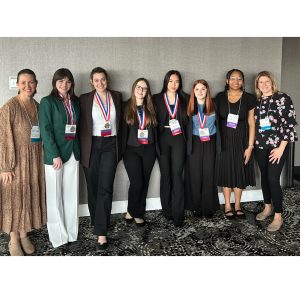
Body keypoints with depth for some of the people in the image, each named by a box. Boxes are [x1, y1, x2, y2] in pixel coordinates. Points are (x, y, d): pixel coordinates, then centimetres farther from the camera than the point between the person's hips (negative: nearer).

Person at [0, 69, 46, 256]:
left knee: (31, 197, 13)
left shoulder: (38, 107, 5)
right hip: (16, 162, -5)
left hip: (35, 161, 5)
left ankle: (24, 235, 30)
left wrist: (43, 159, 9)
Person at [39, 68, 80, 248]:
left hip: (73, 152, 5)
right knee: (55, 195, 4)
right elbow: (46, 130, -10)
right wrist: (55, 155, -16)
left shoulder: (75, 102, 11)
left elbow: (78, 127, 12)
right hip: (55, 154, -4)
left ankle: (71, 232, 21)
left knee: (72, 193, 9)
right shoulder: (47, 102, -4)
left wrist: (79, 150, 2)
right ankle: (58, 235, 15)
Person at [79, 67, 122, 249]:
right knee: (93, 187, 9)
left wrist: (120, 148, 8)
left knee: (105, 188, -7)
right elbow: (82, 124, 3)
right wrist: (82, 149, -2)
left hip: (110, 145, 0)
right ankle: (97, 221, 29)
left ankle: (101, 232, -5)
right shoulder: (85, 99, 2)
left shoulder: (116, 96, 8)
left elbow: (120, 121, 12)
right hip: (92, 146, 0)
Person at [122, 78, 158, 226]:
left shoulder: (150, 108, 9)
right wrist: (122, 151, -7)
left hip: (148, 150, 3)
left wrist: (156, 148, 4)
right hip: (132, 150, -3)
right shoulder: (126, 107, 1)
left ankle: (139, 213, 19)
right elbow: (123, 129, -2)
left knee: (145, 182, 6)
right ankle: (131, 211, 14)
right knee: (137, 183, -10)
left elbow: (154, 129, 10)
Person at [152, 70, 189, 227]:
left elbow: (188, 118, 11)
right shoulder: (157, 98, 6)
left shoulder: (184, 98, 9)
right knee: (165, 174, 4)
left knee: (177, 174, -6)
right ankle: (167, 210, 15)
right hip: (162, 138, 0)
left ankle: (178, 214, -3)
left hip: (178, 138, 0)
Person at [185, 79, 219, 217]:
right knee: (195, 175, 1)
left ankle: (209, 207, 12)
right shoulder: (190, 107, 1)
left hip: (210, 144, 1)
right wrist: (187, 144, -7)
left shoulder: (213, 106, 3)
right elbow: (186, 127, 1)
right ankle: (196, 207, 12)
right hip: (195, 143, 0)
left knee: (209, 174, 2)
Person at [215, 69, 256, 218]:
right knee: (226, 171, 6)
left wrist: (250, 146, -7)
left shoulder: (249, 98, -1)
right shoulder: (220, 97, 1)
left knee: (239, 172, 7)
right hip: (224, 141, 0)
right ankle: (227, 205, 19)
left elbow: (251, 123, -2)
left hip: (241, 141, 0)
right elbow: (215, 119, 4)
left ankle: (237, 204, 23)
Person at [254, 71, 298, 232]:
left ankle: (278, 216, 2)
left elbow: (290, 123, -11)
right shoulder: (256, 101, 8)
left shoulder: (283, 98, -7)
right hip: (260, 146, 5)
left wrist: (281, 147, -15)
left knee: (273, 179, -9)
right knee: (264, 177, 12)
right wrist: (252, 143, 7)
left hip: (277, 146, -5)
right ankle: (268, 207, 29)